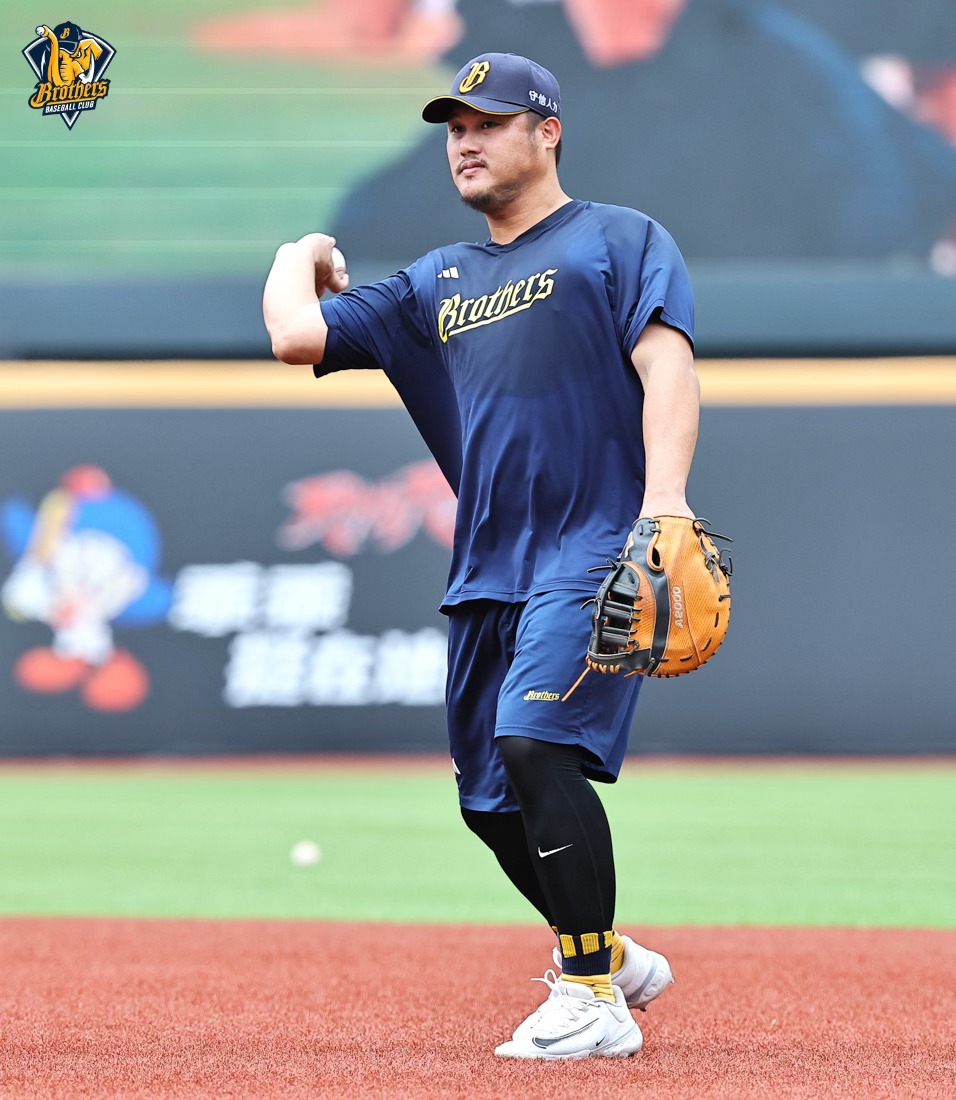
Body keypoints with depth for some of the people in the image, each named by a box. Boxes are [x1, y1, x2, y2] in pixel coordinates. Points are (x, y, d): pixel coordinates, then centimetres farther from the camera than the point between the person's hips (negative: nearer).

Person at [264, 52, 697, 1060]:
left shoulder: (619, 240, 6)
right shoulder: (436, 286, 22)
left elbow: (667, 365, -8)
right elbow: (297, 336, 14)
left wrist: (665, 495, -22)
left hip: (597, 556, -7)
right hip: (486, 572, 7)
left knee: (536, 744, -24)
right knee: (491, 799, 8)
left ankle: (591, 1000, -20)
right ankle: (614, 959, 28)